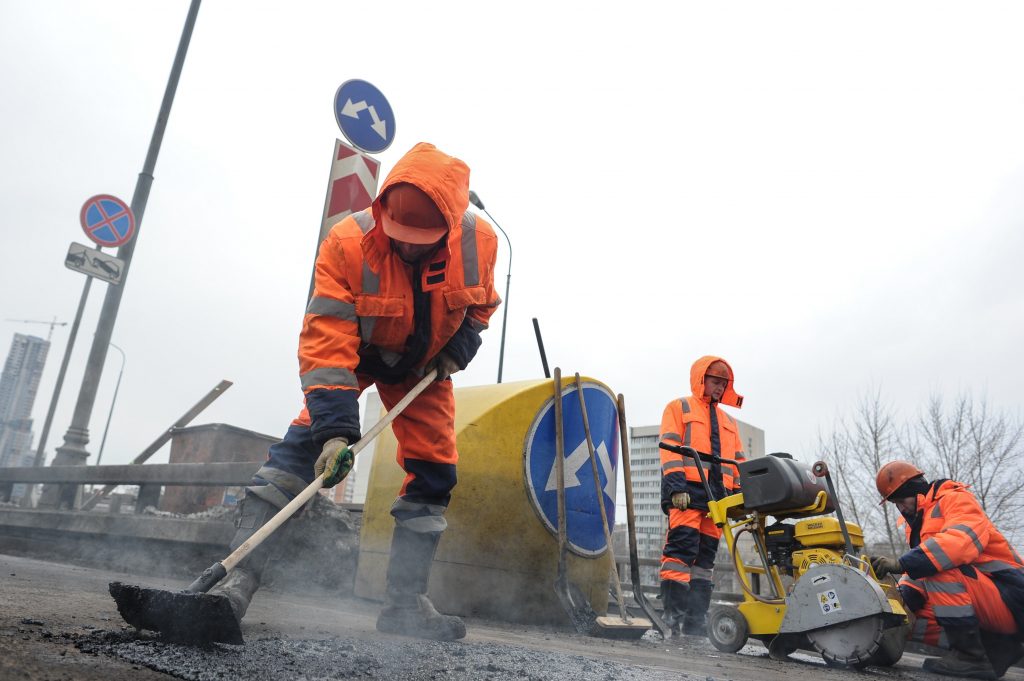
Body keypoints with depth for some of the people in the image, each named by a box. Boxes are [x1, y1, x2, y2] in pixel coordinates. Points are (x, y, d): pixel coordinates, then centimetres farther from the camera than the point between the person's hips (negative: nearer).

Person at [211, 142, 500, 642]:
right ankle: (238, 579, -16)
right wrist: (335, 428, -43)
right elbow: (326, 344, -36)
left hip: (424, 363, 3)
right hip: (354, 350, -2)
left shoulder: (479, 241, -24)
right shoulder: (347, 243, -33)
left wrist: (457, 349, -16)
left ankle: (405, 604, 6)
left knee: (434, 470, -4)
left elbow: (481, 304, 0)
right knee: (306, 443, -21)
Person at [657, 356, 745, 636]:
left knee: (705, 556, 5)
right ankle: (673, 611, -15)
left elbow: (737, 462, 26)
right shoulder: (679, 408, 10)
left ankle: (695, 618, 8)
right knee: (682, 547, -17)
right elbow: (670, 447, -3)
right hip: (688, 489, -6)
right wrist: (676, 485, -15)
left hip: (718, 494, 6)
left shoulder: (728, 421, 29)